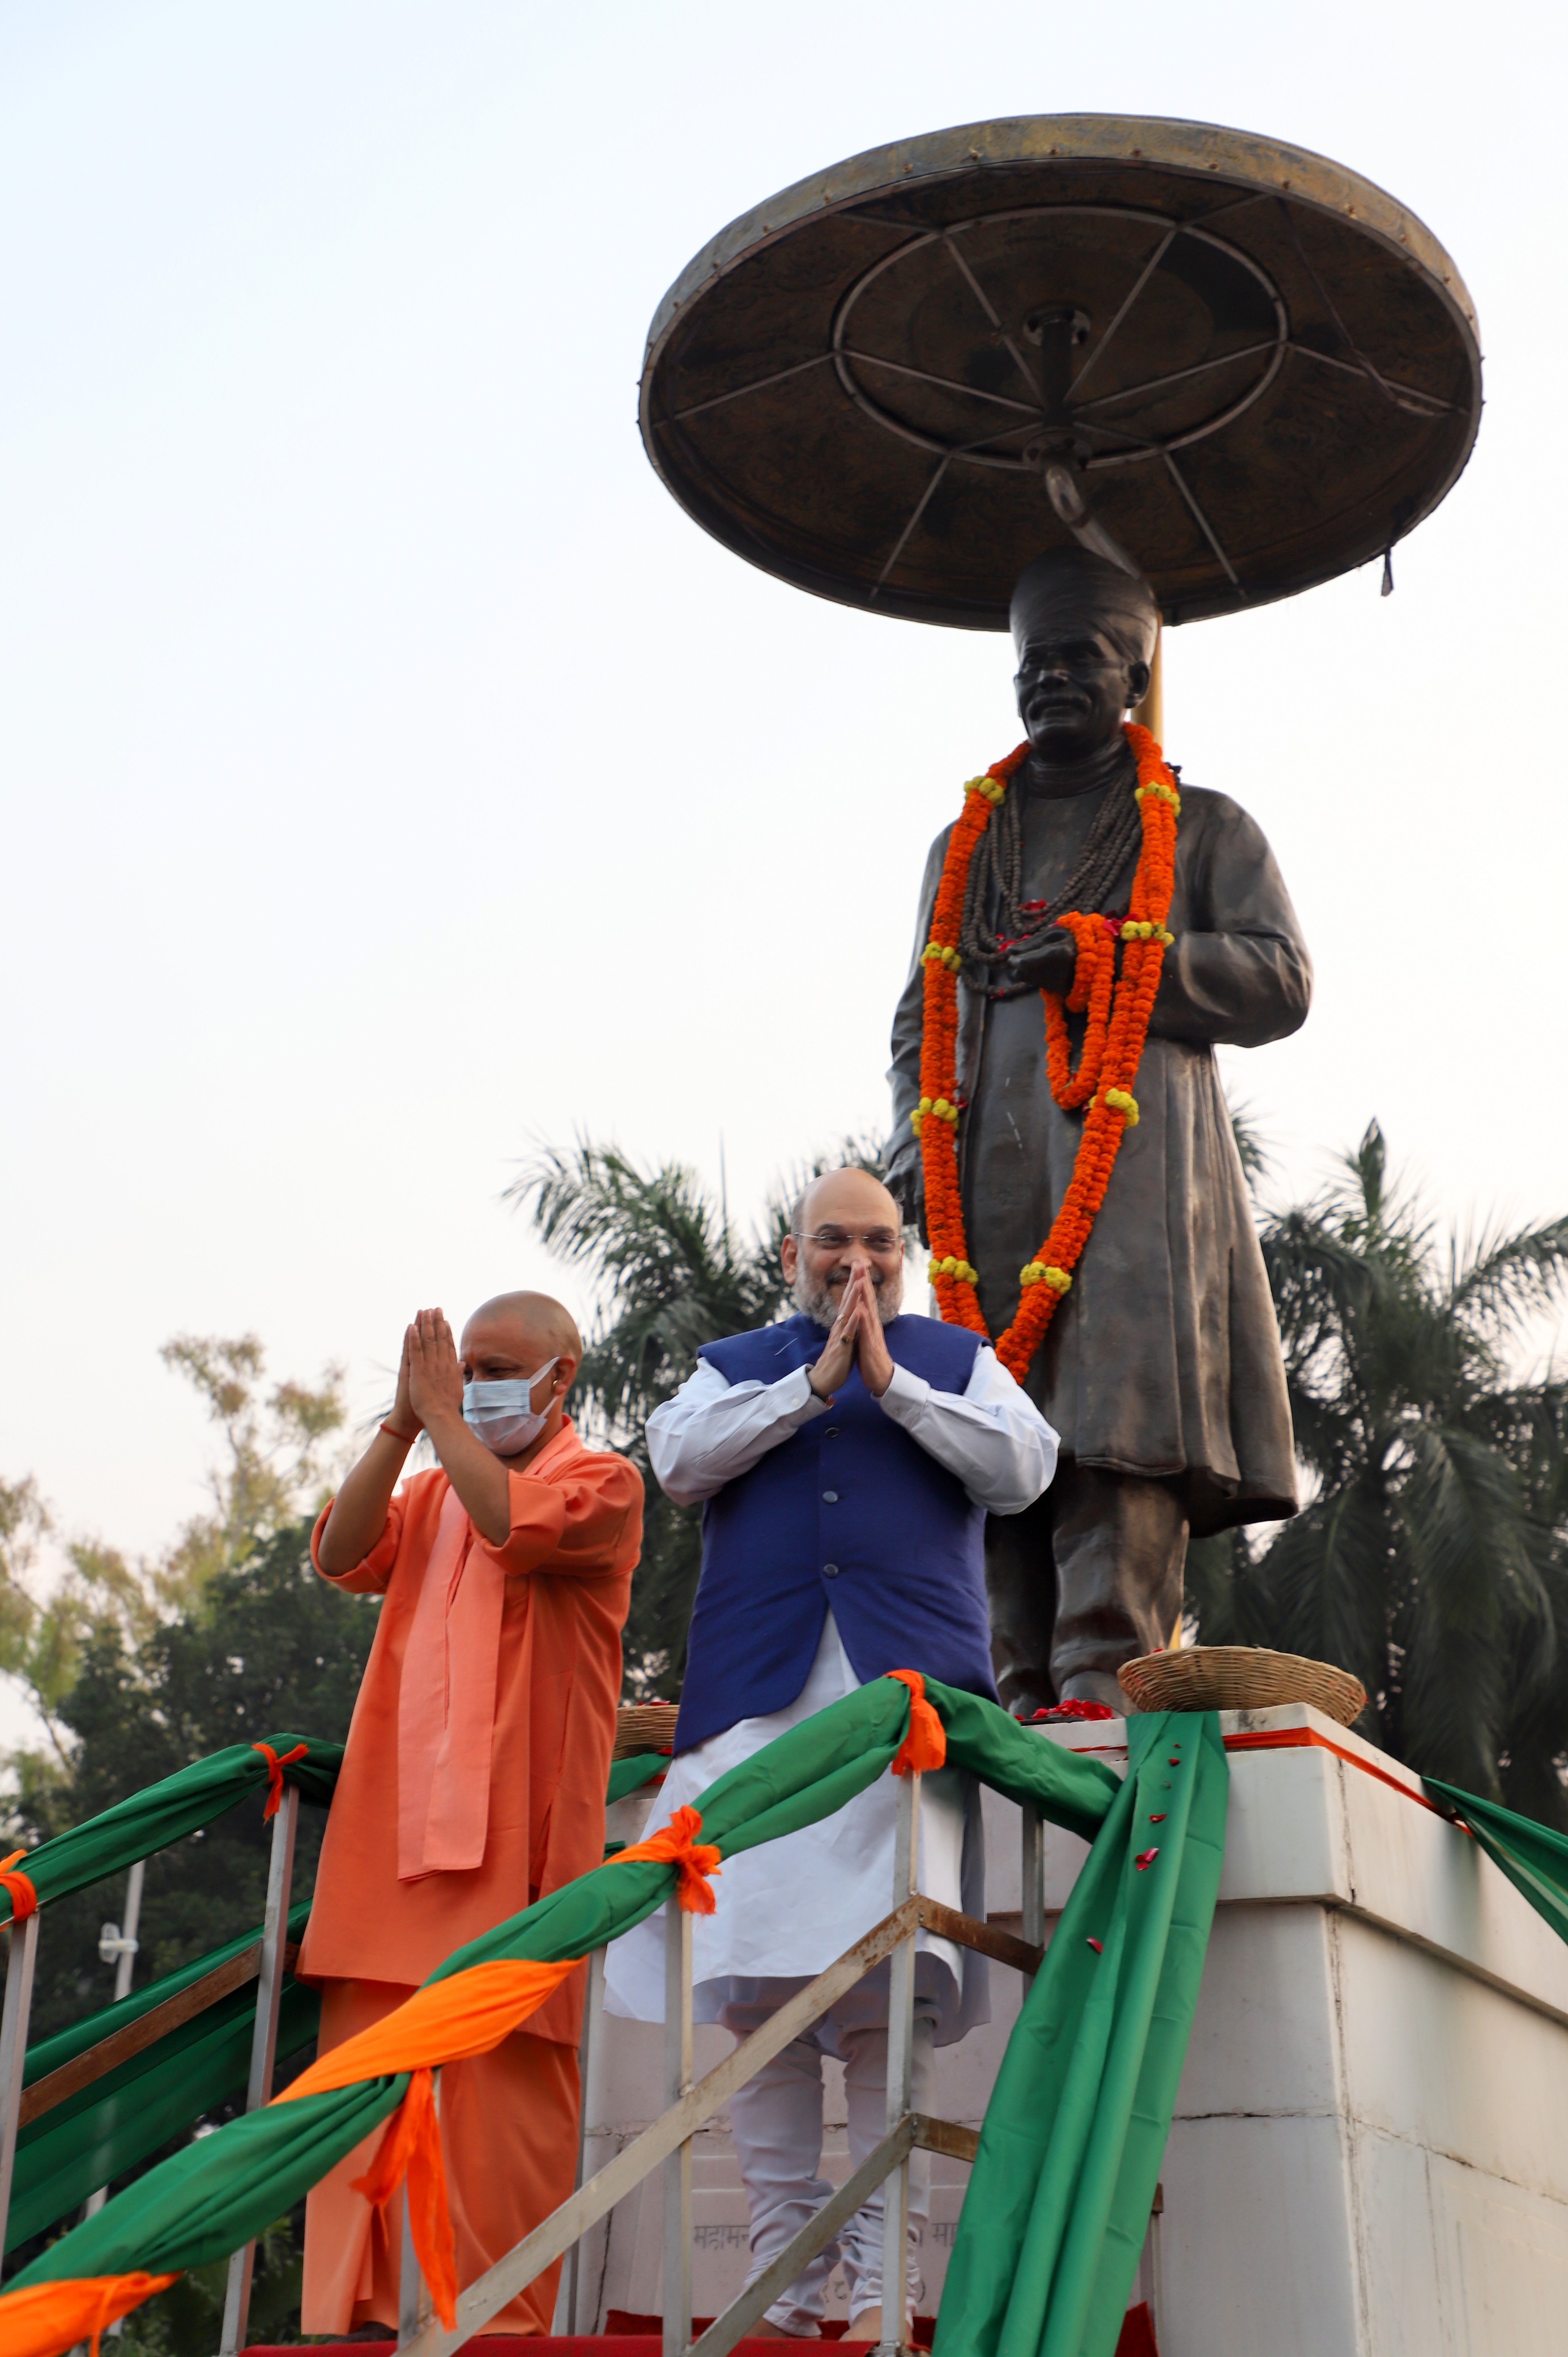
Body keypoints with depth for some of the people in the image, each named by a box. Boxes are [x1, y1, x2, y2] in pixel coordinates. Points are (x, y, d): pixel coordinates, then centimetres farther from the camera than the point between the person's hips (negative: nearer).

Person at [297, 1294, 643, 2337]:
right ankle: (359, 2305, 9)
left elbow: (516, 1525, -17)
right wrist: (404, 1424, 0)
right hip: (397, 1821, 6)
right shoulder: (434, 1488, 22)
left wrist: (444, 1418, -6)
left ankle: (500, 2314, 0)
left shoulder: (602, 1482, 4)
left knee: (504, 2066, -6)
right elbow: (340, 1557, 5)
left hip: (512, 1830, -6)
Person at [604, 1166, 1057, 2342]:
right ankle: (786, 2276, 3)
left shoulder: (958, 1359, 20)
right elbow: (678, 1460, 4)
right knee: (754, 1989, -4)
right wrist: (812, 1384, -3)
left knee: (891, 1987, -11)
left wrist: (894, 1383, -2)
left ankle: (882, 2278, -6)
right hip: (756, 1697, 2)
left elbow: (1025, 1469, 4)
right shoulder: (734, 1364, 23)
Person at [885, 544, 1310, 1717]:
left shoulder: (1204, 827, 17)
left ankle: (1107, 1677, -22)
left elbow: (1281, 982, 4)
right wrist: (915, 1139, 5)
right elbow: (920, 1013, 24)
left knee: (1123, 1407, -18)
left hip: (1136, 1149, -3)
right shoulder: (967, 844, 28)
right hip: (993, 1169, 4)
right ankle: (1030, 1691, -7)